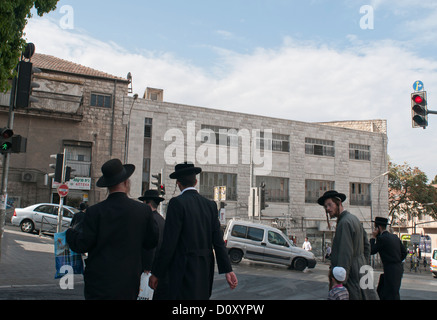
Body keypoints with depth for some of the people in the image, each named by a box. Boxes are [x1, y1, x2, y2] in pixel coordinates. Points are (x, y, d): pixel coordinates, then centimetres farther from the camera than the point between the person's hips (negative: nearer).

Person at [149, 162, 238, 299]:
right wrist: (228, 270, 2)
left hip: (184, 271, -7)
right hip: (205, 271, 7)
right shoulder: (210, 205, 7)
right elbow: (218, 240, 3)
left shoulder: (177, 203, -11)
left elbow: (169, 243, -14)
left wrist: (156, 273, -6)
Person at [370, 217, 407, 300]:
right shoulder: (395, 236, 11)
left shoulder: (381, 238, -15)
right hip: (398, 268, 9)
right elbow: (404, 252, 15)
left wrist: (373, 237, -6)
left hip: (391, 270, -9)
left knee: (393, 295, -3)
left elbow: (371, 251, -11)